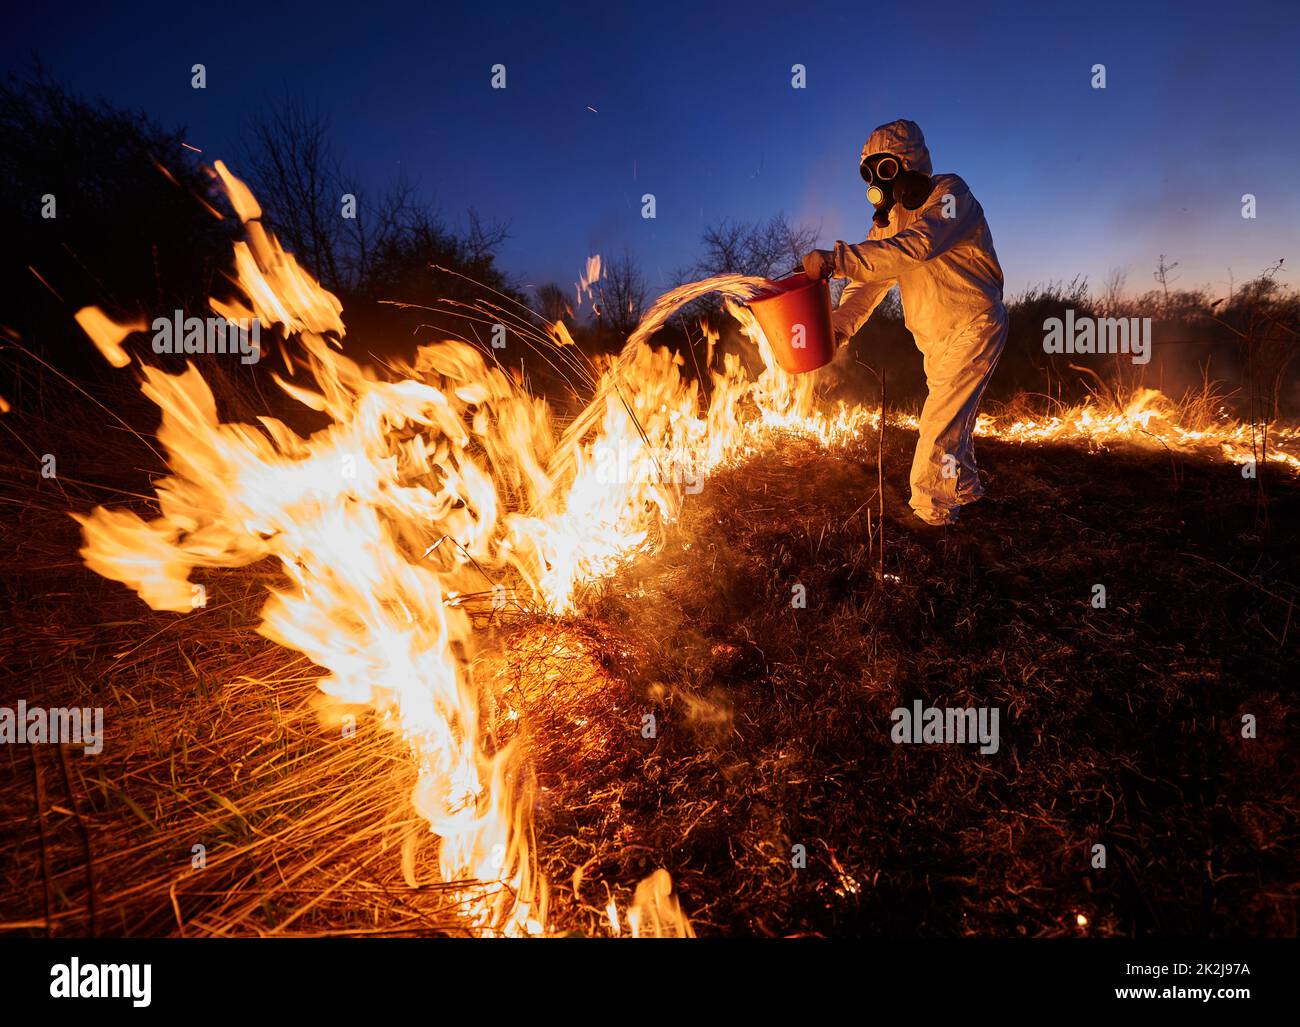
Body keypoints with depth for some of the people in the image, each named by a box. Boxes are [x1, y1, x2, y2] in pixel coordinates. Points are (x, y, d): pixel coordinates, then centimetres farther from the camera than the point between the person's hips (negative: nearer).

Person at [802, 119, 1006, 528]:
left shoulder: (950, 194, -19)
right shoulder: (890, 215, 5)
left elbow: (915, 247, -38)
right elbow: (871, 278, -3)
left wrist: (837, 259, -47)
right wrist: (838, 325, -20)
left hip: (975, 326, -8)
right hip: (934, 337, 8)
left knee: (941, 422, -13)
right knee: (952, 417, 20)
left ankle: (929, 510, -3)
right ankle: (964, 489, 38)